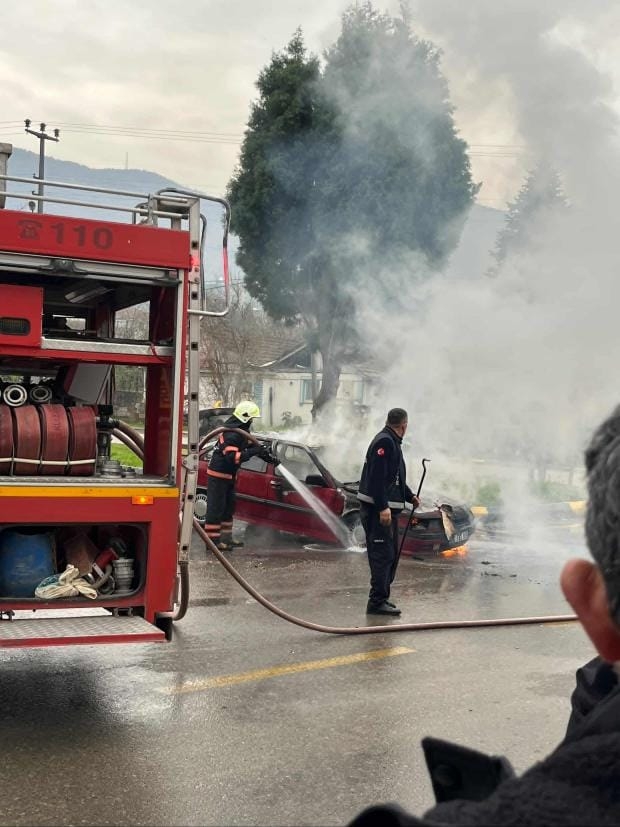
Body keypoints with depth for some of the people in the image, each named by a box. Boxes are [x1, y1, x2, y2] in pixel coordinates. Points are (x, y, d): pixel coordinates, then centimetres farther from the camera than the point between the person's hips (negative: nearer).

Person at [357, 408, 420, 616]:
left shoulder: (392, 442, 19)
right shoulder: (384, 442, -15)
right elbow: (377, 477, -24)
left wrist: (410, 496, 28)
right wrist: (382, 507, -27)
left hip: (387, 509, 11)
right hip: (378, 510, -11)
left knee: (391, 555, 16)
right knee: (382, 555, -10)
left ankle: (382, 597, 24)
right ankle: (377, 602, -7)